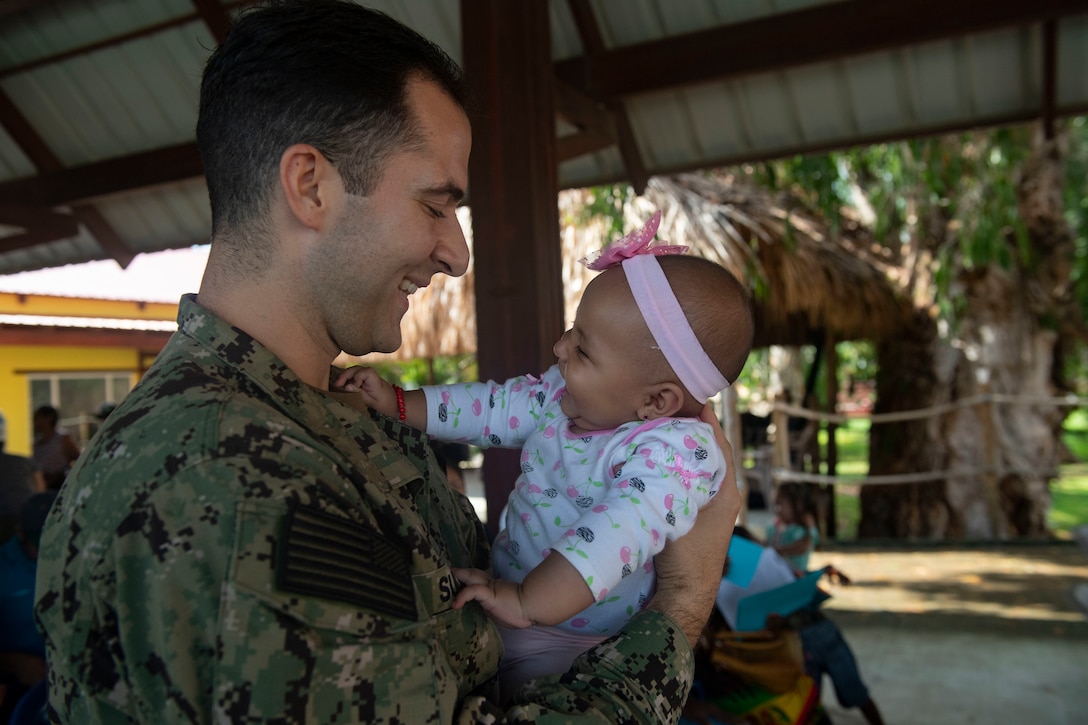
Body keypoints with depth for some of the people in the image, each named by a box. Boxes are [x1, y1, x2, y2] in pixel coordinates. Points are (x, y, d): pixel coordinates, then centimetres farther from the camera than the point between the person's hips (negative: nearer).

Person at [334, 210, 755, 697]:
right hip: (502, 590, 7)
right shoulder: (567, 394, -5)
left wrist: (525, 603, -48)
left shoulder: (677, 451, -30)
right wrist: (397, 403, -4)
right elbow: (497, 407, 2)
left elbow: (621, 530, -42)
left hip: (565, 635, -6)